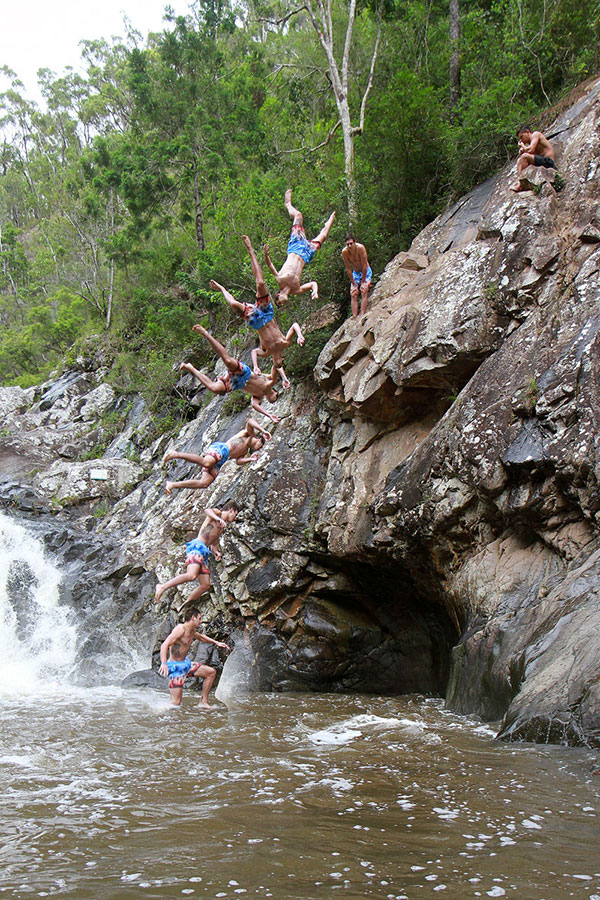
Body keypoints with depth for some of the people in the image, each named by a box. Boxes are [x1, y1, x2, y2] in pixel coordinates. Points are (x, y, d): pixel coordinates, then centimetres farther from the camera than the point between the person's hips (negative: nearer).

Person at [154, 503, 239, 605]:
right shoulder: (217, 513, 7)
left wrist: (216, 552, 10)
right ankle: (162, 587, -25)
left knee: (205, 585, -2)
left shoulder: (221, 528, 31)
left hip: (204, 551, 9)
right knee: (192, 575, -30)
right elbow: (207, 511, -17)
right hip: (197, 546, -9)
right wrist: (218, 519, -33)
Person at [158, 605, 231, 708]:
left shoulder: (192, 631, 9)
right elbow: (164, 645, -31)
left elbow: (201, 637, 35)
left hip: (186, 663, 10)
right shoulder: (180, 629, -20)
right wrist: (163, 664, -45)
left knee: (211, 672, 13)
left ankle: (203, 702, 19)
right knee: (176, 703, -15)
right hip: (176, 666, -10)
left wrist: (216, 643, 31)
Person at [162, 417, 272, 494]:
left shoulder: (245, 450, 39)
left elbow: (238, 461, 24)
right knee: (206, 462, -40)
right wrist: (263, 431, -7)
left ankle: (172, 484, -7)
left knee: (205, 483, -9)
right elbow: (250, 421, -3)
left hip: (219, 462, 9)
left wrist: (250, 459, 15)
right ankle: (176, 454, -37)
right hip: (220, 448, -9)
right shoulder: (249, 434, 17)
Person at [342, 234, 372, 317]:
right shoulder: (344, 252, -20)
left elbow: (364, 265, -24)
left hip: (365, 271, -3)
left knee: (364, 291, -20)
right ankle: (354, 317, -10)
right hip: (355, 273, 3)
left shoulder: (360, 248, -29)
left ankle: (362, 315, -24)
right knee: (353, 294, -8)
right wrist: (353, 283, -12)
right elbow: (348, 269, -13)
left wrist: (363, 281, -20)